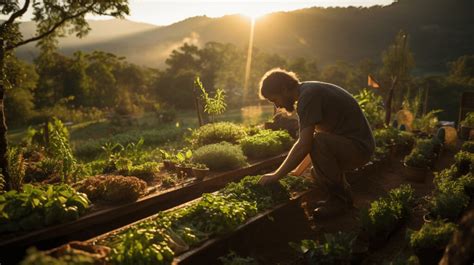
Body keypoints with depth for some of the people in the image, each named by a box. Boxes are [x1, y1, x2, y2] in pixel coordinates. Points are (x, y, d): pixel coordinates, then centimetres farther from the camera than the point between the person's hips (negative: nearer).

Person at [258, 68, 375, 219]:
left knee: (319, 142, -34)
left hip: (359, 147, -10)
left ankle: (340, 199, -16)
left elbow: (304, 146, -30)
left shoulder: (308, 96, -22)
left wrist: (276, 176, -22)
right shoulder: (309, 90, 8)